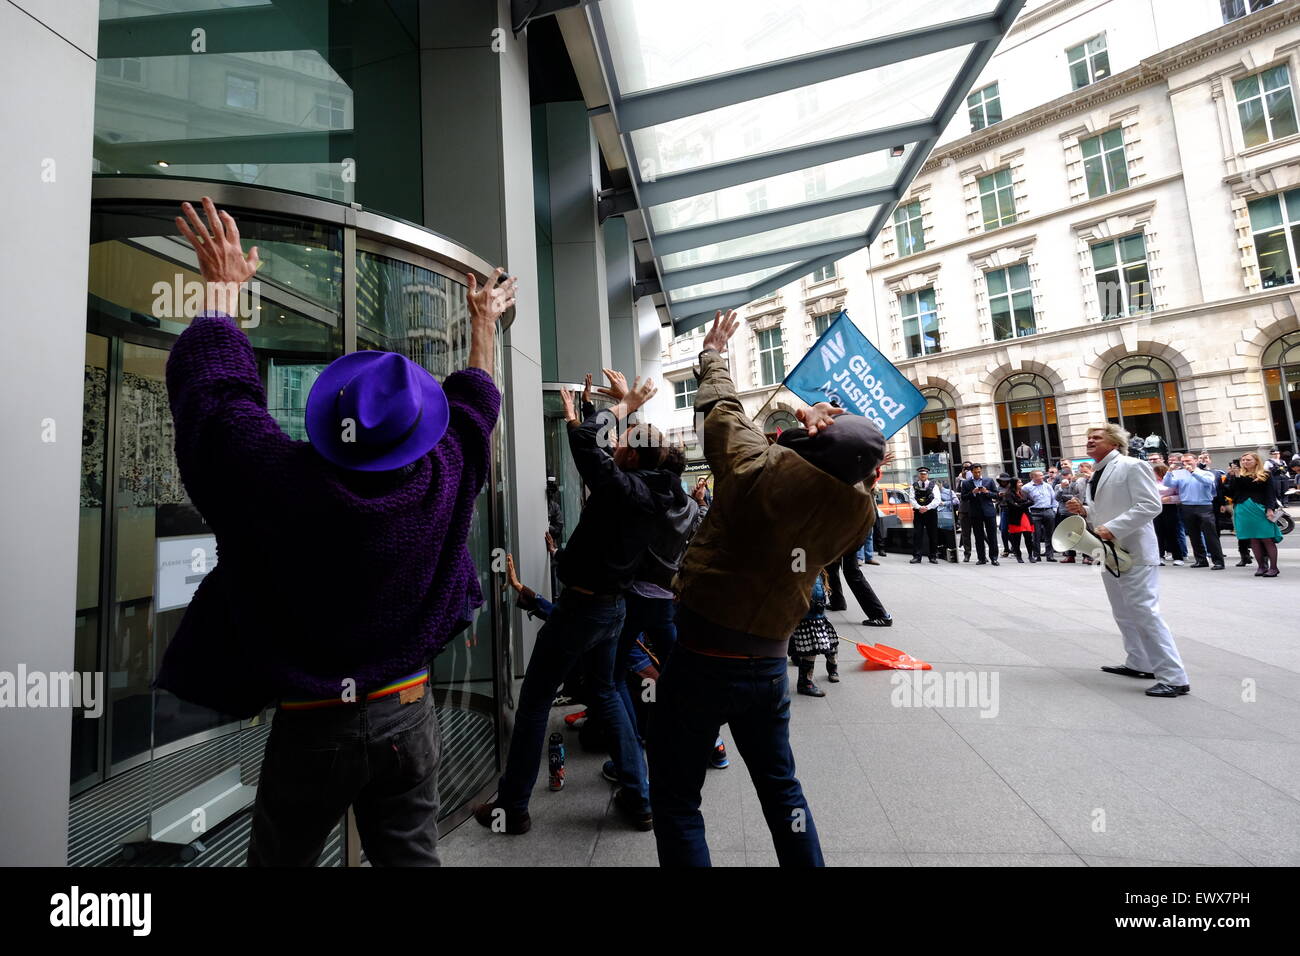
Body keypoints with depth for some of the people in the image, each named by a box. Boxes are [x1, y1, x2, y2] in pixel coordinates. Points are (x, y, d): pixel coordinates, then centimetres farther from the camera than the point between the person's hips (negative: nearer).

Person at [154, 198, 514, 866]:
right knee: (411, 856, 19)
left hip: (313, 728, -1)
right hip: (409, 716, 2)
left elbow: (212, 386, -5)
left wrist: (222, 286, 9)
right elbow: (475, 399, 5)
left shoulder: (285, 480, -22)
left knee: (281, 860, 23)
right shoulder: (444, 480, -15)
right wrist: (483, 321, 20)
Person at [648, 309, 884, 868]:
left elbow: (719, 406, -2)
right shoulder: (859, 510, -10)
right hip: (768, 664, 4)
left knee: (675, 803, 13)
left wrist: (713, 354, 17)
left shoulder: (757, 466, -20)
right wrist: (839, 437, 2)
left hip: (700, 657, -4)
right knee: (781, 789, 27)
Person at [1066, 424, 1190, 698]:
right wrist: (1083, 510, 1)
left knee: (1145, 612, -9)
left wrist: (1113, 528, -25)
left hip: (1134, 552, -9)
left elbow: (1150, 505, -19)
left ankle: (1174, 678, -2)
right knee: (1124, 613, 17)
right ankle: (1139, 663, 30)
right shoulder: (1096, 475, 14)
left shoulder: (1132, 466, -10)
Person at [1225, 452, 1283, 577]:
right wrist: (1224, 486, -13)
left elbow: (1270, 493, -1)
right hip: (1243, 510, 2)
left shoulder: (1265, 475, 4)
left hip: (1260, 509, -2)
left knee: (1267, 539, -3)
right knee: (1253, 540, 5)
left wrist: (1270, 509, -10)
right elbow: (1231, 493, 5)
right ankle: (1261, 566, 10)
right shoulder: (1237, 476, 11)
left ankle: (1273, 567, 2)